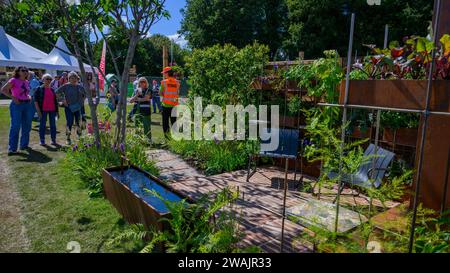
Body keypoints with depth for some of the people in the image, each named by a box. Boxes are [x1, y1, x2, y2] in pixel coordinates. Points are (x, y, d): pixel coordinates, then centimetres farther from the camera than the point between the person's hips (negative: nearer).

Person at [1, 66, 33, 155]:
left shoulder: (27, 82, 12)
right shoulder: (13, 80, -6)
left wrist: (29, 97, 8)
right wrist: (12, 97, -18)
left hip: (27, 105, 7)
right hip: (17, 105, -7)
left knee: (27, 126, 12)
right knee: (15, 127, -5)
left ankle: (24, 145, 26)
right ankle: (12, 149, 1)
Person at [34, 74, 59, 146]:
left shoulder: (52, 89, 14)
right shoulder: (39, 89, 0)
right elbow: (35, 100, -4)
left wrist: (57, 110, 13)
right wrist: (38, 110, -11)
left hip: (52, 110, 4)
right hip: (43, 110, -4)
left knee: (53, 125, 5)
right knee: (42, 125, 2)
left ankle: (53, 140, 12)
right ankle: (42, 140, 9)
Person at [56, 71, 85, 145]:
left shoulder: (80, 87, 7)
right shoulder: (66, 86, -3)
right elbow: (57, 92, -1)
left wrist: (82, 101, 10)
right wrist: (62, 100, -6)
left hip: (78, 108, 3)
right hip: (69, 107, -3)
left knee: (79, 122, 5)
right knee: (69, 122, -5)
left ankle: (80, 137, 23)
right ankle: (68, 138, 10)